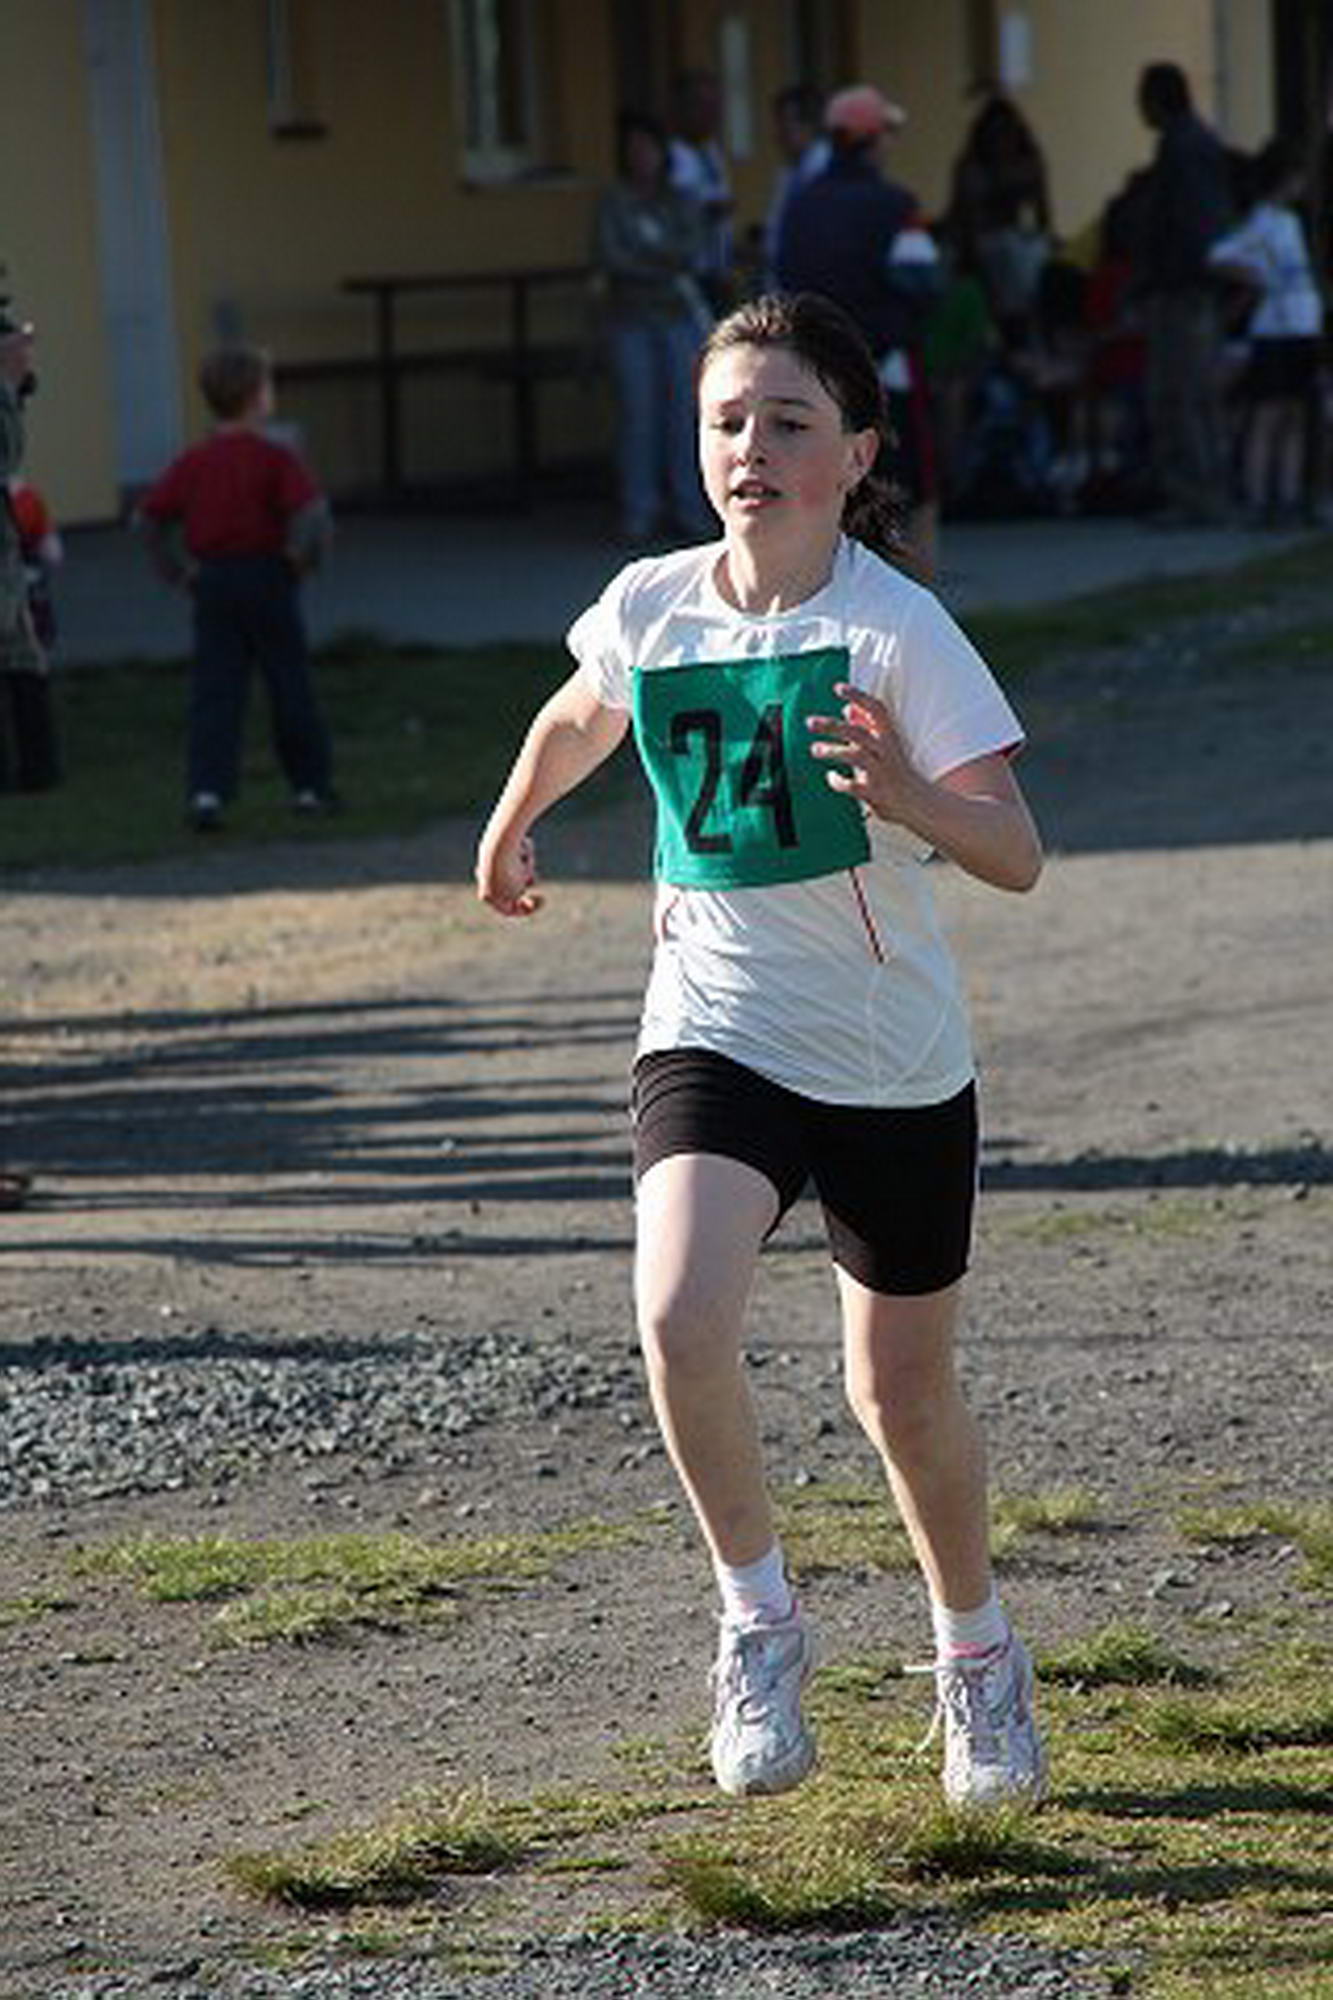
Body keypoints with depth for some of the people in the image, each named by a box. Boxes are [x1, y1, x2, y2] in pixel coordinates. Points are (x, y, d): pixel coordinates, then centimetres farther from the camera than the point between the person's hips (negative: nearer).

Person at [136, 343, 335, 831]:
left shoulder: (194, 462, 4)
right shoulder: (274, 458, -8)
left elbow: (150, 514, 4)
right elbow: (311, 507, -20)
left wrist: (178, 570, 9)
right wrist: (303, 556, -3)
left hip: (212, 585, 3)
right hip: (267, 578, -3)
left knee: (214, 691, 2)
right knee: (290, 685, 9)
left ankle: (206, 791, -11)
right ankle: (311, 785, 18)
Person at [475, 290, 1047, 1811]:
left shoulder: (898, 629, -14)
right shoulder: (649, 608, -3)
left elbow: (1017, 855, -20)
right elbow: (578, 719, 22)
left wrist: (909, 800, -39)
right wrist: (512, 826, 38)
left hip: (895, 1061, -2)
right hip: (712, 1036, 2)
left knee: (901, 1394, 10)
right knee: (681, 1318, -25)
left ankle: (975, 1650, 38)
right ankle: (757, 1618, -4)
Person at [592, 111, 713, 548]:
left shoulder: (680, 202, 12)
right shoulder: (613, 204, 5)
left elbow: (691, 251, -2)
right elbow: (607, 258, -7)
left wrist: (644, 249, -11)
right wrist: (667, 265, -7)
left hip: (679, 318, 2)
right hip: (631, 319, -2)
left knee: (685, 410, -2)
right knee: (638, 412, -5)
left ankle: (690, 508, 4)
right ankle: (639, 511, -1)